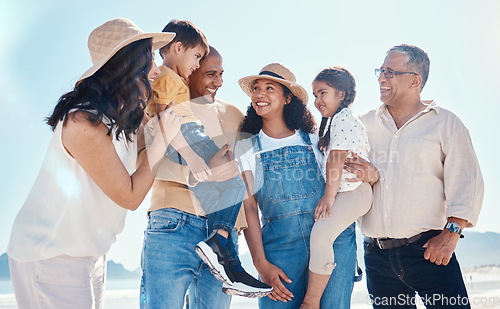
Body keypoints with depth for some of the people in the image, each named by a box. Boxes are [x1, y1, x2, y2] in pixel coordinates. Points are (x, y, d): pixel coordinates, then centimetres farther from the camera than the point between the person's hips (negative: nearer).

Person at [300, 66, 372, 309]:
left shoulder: (344, 120, -13)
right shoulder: (335, 121, 21)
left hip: (353, 192, -12)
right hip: (340, 193, 12)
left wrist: (329, 197, -19)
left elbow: (336, 161, -19)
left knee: (321, 234, -28)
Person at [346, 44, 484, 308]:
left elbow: (466, 181, -3)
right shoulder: (365, 125, 12)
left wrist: (451, 233, -14)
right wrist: (369, 177, -7)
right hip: (377, 254, 3)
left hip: (428, 249, -3)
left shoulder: (445, 123, 3)